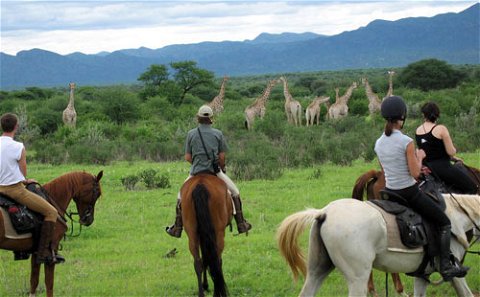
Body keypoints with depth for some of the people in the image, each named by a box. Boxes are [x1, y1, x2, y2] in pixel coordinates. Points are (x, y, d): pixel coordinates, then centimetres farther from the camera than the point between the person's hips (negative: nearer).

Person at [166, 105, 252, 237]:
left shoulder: (191, 134, -1)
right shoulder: (218, 134, -1)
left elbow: (187, 157, 1)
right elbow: (222, 157, 0)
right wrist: (222, 168, 18)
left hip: (196, 172, 0)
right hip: (215, 171, 0)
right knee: (234, 192, 18)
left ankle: (177, 228, 17)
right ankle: (241, 224, 14)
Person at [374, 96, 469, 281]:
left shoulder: (379, 143, 0)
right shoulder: (406, 142, -20)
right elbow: (415, 173, -18)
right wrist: (420, 157, 1)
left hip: (389, 192, 6)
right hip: (409, 193, -6)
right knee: (444, 223, 8)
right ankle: (445, 266, -2)